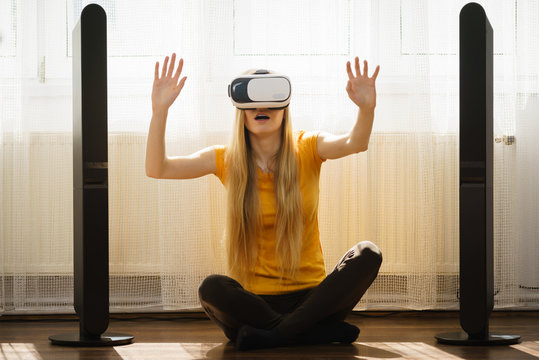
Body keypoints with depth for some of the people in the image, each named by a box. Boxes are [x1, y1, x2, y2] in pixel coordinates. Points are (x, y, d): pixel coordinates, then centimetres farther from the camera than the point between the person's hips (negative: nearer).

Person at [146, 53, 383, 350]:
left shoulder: (307, 149, 2)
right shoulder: (226, 160, 4)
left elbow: (355, 144, -18)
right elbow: (156, 168, -5)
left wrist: (367, 108, -40)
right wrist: (160, 111, -20)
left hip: (308, 295, 1)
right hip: (253, 299, 0)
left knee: (368, 255, -25)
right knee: (212, 289, -33)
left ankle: (272, 335, -26)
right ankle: (318, 332, -21)